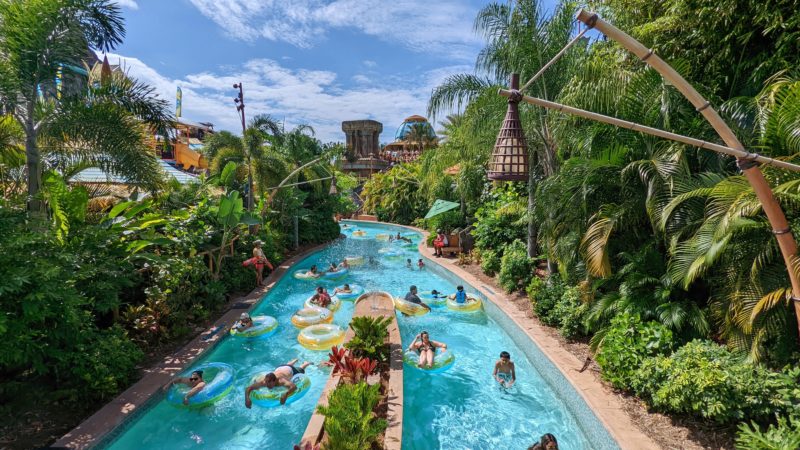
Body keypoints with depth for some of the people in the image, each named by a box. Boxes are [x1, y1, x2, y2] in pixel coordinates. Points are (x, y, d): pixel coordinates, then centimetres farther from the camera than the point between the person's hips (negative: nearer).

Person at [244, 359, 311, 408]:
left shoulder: (281, 381, -54)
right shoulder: (264, 382, -43)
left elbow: (294, 386, -69)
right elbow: (248, 388, -43)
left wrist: (286, 394, -85)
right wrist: (247, 398, -61)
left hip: (290, 369, -3)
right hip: (278, 368, 3)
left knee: (300, 370, 34)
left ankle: (306, 363, 67)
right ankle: (295, 361, 74)